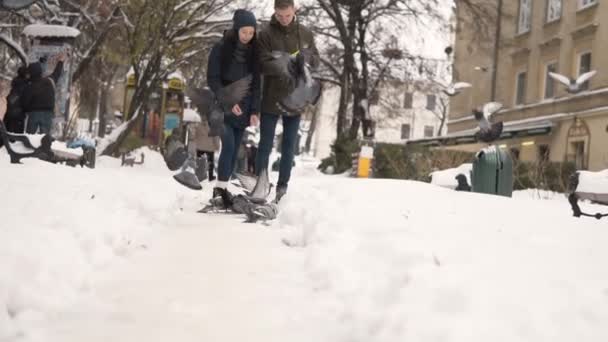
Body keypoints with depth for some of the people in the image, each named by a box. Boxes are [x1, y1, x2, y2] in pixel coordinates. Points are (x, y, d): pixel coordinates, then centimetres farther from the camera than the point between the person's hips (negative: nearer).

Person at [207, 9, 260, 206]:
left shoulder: (254, 52, 5)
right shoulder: (221, 48, -6)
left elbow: (256, 83, 7)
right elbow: (212, 79, -8)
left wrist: (254, 111, -2)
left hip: (243, 109, 4)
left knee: (234, 150, 3)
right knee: (229, 145, -18)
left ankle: (223, 187, 11)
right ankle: (220, 188, -12)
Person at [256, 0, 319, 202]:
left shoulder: (305, 34, 6)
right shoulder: (266, 35, -6)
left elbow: (316, 61, 8)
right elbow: (263, 64, -15)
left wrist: (307, 57, -15)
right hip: (271, 99, -3)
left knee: (289, 147, 9)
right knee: (265, 145, 4)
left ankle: (283, 186, 19)